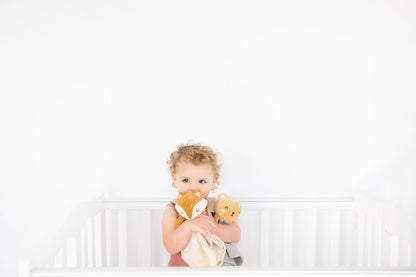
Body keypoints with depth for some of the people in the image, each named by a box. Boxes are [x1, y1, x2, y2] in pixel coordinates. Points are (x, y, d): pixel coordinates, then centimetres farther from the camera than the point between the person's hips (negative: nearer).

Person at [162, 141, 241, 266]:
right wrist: (189, 226, -30)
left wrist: (214, 228, -24)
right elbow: (171, 248, -17)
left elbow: (236, 236, -8)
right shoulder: (172, 211, -7)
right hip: (180, 266, -1)